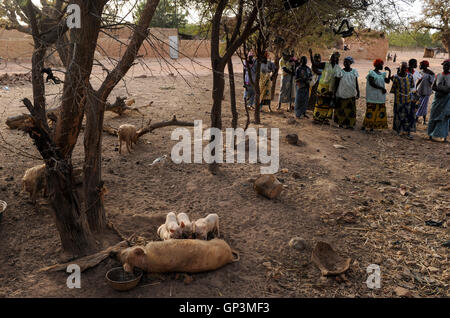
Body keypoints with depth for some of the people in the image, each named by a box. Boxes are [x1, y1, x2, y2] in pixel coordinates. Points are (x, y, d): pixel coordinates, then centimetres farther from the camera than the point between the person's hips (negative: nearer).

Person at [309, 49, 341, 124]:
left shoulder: (338, 68, 7)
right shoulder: (325, 64, -1)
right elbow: (314, 64, -7)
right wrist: (311, 55, -15)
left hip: (331, 87, 3)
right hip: (323, 86, -3)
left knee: (328, 103, 5)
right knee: (320, 101, 0)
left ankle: (326, 118, 12)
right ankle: (317, 117, 7)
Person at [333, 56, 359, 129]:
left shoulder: (354, 71, 5)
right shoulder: (340, 72, -2)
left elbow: (356, 83, 10)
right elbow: (336, 84, 1)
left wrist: (358, 93, 6)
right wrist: (334, 93, -3)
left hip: (351, 95, 2)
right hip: (342, 95, -2)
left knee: (351, 110, 3)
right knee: (341, 109, 2)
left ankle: (350, 124, 9)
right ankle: (341, 123, 13)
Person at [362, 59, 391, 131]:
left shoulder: (382, 74, 15)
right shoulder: (372, 73, -8)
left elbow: (387, 81, 8)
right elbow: (371, 83, -18)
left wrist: (389, 72, 1)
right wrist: (381, 88, -18)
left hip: (380, 96, 7)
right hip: (373, 95, -7)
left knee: (380, 110, 4)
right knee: (371, 110, -9)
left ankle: (372, 126, 8)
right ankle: (364, 125, -2)